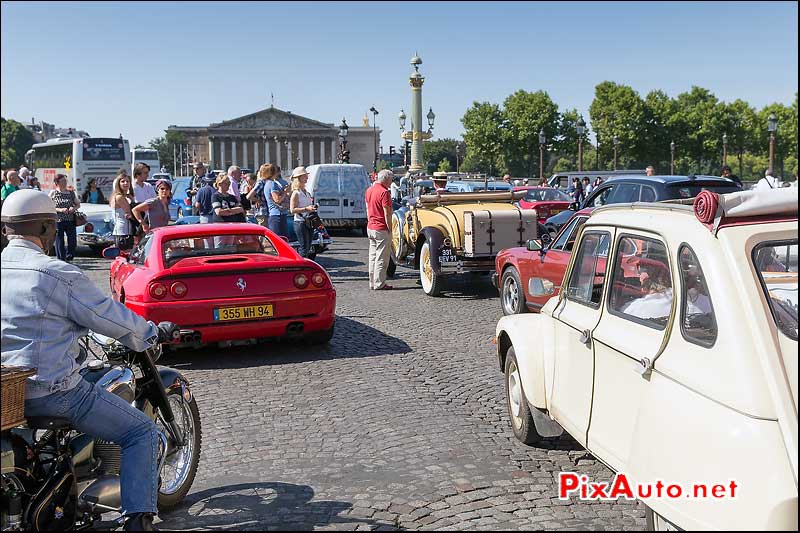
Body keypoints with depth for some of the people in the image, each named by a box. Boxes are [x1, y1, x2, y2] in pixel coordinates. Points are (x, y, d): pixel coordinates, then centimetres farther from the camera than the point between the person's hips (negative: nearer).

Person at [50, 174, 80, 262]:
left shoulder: (71, 193, 10)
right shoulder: (53, 193, 0)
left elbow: (78, 204, 17)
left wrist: (74, 208, -6)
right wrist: (60, 210, -17)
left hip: (70, 220, 3)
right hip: (58, 221, -3)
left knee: (73, 241, -1)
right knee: (59, 241, 0)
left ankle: (69, 257, 17)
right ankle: (62, 260, 8)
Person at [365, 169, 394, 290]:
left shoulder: (369, 190, 10)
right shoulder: (384, 192, -17)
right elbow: (387, 213, -18)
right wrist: (390, 229, -13)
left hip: (370, 227, 9)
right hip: (381, 229, -8)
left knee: (373, 256, 13)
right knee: (381, 258, -2)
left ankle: (372, 282, 18)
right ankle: (379, 284, 1)